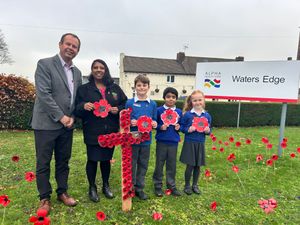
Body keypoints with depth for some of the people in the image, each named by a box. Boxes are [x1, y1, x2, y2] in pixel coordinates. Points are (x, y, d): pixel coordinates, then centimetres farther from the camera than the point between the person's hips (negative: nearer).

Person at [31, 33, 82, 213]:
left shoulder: (77, 72, 12)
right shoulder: (45, 64, -6)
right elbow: (44, 94, -15)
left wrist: (72, 117, -3)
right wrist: (61, 117, -17)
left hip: (67, 124, 5)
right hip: (47, 123, -5)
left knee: (64, 161, 14)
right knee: (43, 163, 7)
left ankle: (62, 192, 30)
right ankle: (45, 198, 23)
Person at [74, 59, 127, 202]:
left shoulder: (115, 88, 8)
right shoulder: (84, 89, 3)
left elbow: (125, 104, 9)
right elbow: (76, 109, -1)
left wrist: (118, 109, -12)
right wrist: (83, 106, -22)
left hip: (110, 131, 2)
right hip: (92, 132, -2)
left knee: (106, 159, 15)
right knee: (92, 160, 6)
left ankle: (106, 185, 34)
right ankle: (92, 188, 27)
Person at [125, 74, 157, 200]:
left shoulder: (152, 104, 4)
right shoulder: (129, 103, -4)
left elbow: (154, 121, 11)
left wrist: (155, 124, -11)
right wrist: (130, 123, -21)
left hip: (146, 140, 3)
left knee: (143, 165, 13)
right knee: (131, 165, 8)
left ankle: (139, 188, 31)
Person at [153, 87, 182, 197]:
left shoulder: (179, 112, 5)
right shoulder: (159, 110, -4)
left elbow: (181, 125, 13)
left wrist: (179, 127, -8)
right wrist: (160, 127, -19)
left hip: (173, 142, 3)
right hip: (161, 141, -2)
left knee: (172, 165, 12)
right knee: (159, 164, 8)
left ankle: (171, 185, 29)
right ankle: (158, 186, 23)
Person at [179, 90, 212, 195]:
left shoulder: (207, 115, 2)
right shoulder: (187, 114, -7)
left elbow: (209, 130, 10)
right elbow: (182, 127, -3)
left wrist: (208, 131, -11)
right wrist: (188, 129, -20)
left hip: (200, 144, 3)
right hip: (189, 143, -3)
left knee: (198, 166, 13)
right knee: (190, 166, 5)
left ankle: (195, 185, 32)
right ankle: (187, 185, 25)